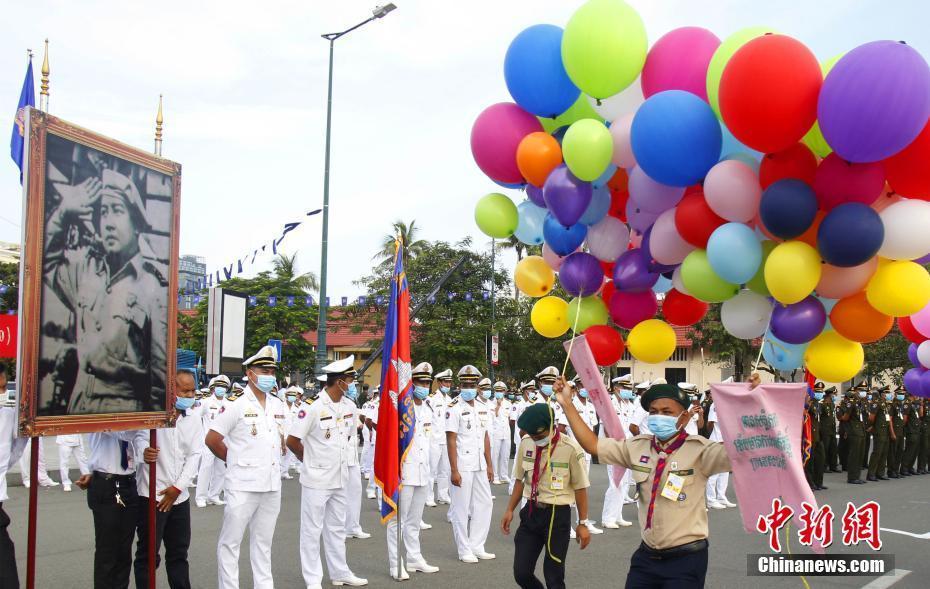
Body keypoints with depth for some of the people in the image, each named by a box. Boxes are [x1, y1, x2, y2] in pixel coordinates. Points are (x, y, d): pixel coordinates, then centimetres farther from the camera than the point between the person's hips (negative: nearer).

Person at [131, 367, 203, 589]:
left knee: (179, 552, 13)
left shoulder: (194, 419, 8)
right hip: (152, 495, -5)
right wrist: (143, 451, -40)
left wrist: (177, 487, -6)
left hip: (179, 496, 5)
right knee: (148, 554, 0)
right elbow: (139, 437, -16)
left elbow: (194, 456, 4)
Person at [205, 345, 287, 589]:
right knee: (230, 541, 1)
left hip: (272, 485, 6)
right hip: (243, 484, -6)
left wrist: (275, 459, 10)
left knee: (263, 541, 15)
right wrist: (236, 460, 0)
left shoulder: (278, 405, 10)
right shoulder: (235, 404, -9)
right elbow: (212, 439, -9)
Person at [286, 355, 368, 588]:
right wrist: (310, 461, 0)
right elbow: (292, 440, -13)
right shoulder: (314, 407, -17)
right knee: (312, 529, 4)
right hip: (317, 479, -7)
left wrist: (343, 456, 11)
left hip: (340, 478, 7)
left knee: (337, 527, 17)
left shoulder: (350, 407, 3)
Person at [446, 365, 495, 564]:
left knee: (484, 504, 9)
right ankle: (464, 550, 11)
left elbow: (486, 437, 14)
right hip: (462, 465, -6)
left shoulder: (482, 407, 10)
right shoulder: (454, 408, -9)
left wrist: (489, 465, 11)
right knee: (461, 508, 1)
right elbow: (451, 440, -12)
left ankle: (477, 546, 20)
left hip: (480, 465, 6)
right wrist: (454, 470, -15)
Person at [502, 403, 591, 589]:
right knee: (521, 573, 6)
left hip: (558, 515, -4)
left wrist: (583, 523, -5)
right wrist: (510, 510, 10)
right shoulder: (526, 443, -3)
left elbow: (580, 488, -9)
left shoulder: (571, 449, -17)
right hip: (531, 513, 4)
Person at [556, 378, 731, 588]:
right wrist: (567, 404, 5)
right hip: (646, 556, 5)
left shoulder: (699, 449, -12)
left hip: (685, 561, -5)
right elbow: (591, 444, 8)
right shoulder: (638, 447, 3)